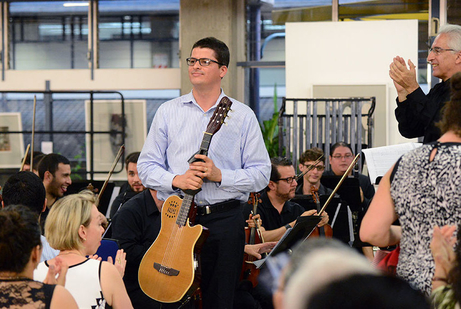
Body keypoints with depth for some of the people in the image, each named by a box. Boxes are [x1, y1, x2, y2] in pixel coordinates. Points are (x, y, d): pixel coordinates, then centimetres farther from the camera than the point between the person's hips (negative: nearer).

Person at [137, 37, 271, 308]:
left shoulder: (243, 116, 5)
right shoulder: (168, 112, 10)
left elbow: (261, 174, 2)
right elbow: (147, 166, 8)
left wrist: (219, 175, -12)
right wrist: (176, 180, -11)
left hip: (224, 220, -1)